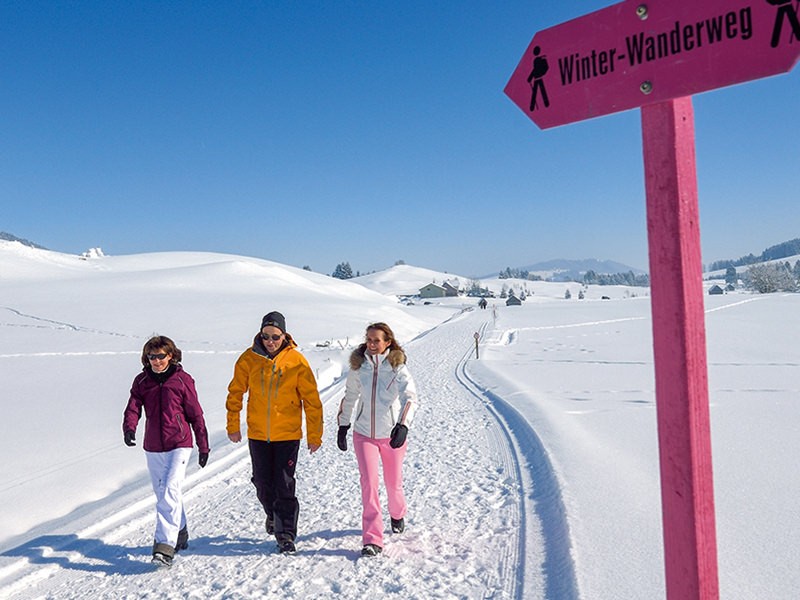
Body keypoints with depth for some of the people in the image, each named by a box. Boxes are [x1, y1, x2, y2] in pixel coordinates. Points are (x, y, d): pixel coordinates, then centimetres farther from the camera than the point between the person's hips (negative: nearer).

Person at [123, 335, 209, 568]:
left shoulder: (182, 380, -4)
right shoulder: (141, 381, 5)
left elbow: (196, 414, 1)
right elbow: (133, 408, -5)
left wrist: (203, 446, 4)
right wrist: (129, 428, -27)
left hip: (179, 445, -4)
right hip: (153, 448, 5)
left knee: (170, 492, -16)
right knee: (162, 494, 15)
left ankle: (165, 545, -15)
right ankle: (180, 534, 34)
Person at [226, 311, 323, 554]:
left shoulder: (296, 361, -10)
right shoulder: (249, 358, -5)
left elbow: (311, 400, -4)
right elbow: (236, 392, 8)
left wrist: (314, 435, -3)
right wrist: (233, 425, 7)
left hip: (288, 434, -2)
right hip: (257, 434, 3)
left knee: (284, 485, -3)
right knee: (263, 483, 14)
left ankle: (286, 534, 10)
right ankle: (273, 513, 42)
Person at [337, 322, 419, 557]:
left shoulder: (397, 367, -13)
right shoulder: (358, 366, -2)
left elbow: (410, 397, -25)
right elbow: (350, 397, 12)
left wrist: (402, 426, -39)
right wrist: (342, 426, 14)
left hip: (392, 435, -1)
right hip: (364, 434, 2)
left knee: (393, 482, 15)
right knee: (368, 482, -9)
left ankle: (397, 515, 48)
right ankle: (372, 540, -3)